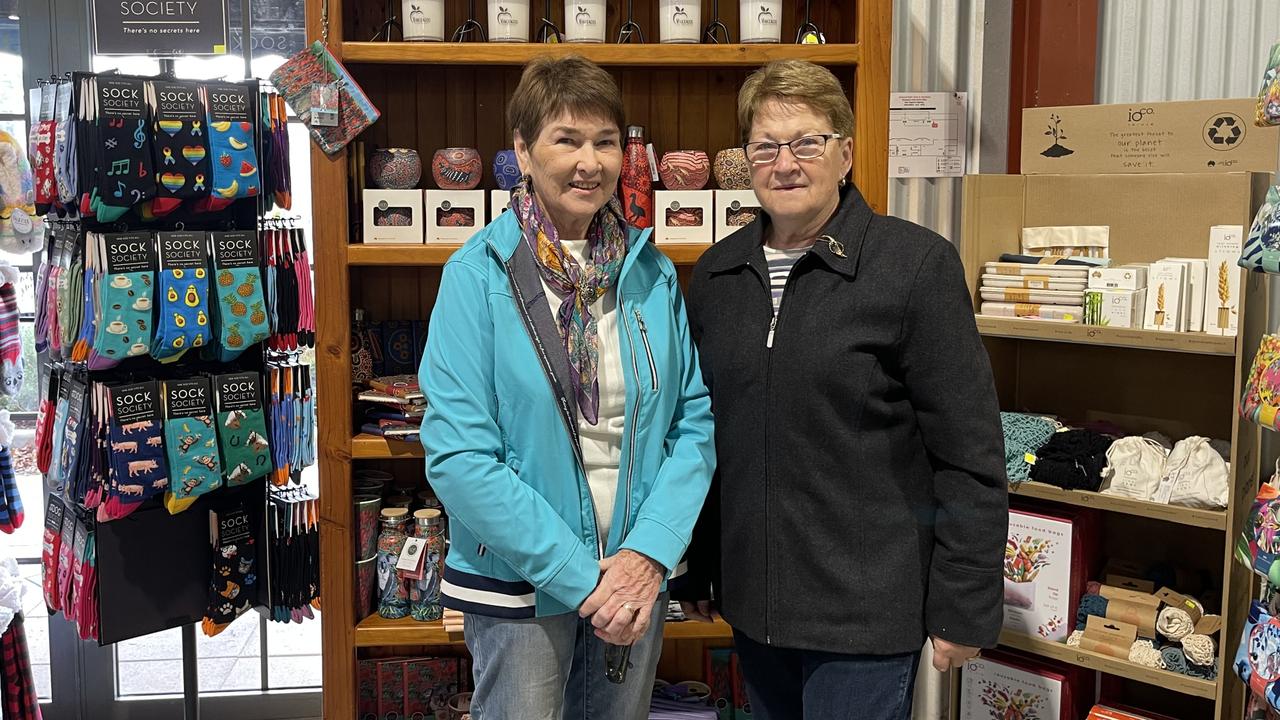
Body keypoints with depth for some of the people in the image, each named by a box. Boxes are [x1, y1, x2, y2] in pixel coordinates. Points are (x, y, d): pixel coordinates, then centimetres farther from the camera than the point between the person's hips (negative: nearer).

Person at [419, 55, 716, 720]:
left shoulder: (651, 272, 1)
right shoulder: (478, 274, -11)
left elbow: (695, 420, 1)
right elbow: (458, 456, -17)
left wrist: (650, 551, -12)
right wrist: (580, 576, -18)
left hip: (636, 577, 4)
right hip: (519, 585, -4)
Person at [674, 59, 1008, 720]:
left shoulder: (916, 263, -10)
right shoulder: (716, 274, 5)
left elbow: (969, 454, -11)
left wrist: (963, 610, -11)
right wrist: (694, 570, 13)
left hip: (864, 610, -5)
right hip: (750, 598, 5)